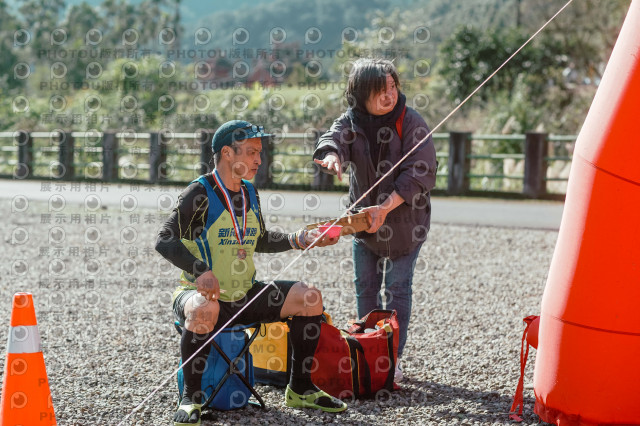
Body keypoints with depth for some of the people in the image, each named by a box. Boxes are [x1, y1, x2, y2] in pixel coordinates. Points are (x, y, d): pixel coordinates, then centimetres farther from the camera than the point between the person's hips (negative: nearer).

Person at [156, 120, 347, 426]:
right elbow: (164, 241, -20)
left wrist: (301, 240, 10)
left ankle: (299, 391, 5)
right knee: (205, 310, -41)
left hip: (244, 295, 7)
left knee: (309, 297, -6)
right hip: (202, 294, -7)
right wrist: (200, 270, -34)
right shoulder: (200, 193, -12)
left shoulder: (249, 193, 11)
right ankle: (191, 398, -21)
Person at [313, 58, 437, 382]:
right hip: (364, 218, 4)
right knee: (365, 287, 11)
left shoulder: (411, 123, -15)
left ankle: (393, 359, 8)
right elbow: (333, 138, -20)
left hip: (404, 220, -4)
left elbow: (420, 173, -19)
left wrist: (386, 207, -26)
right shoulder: (351, 121, -2)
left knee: (397, 288, 0)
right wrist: (332, 156, -46)